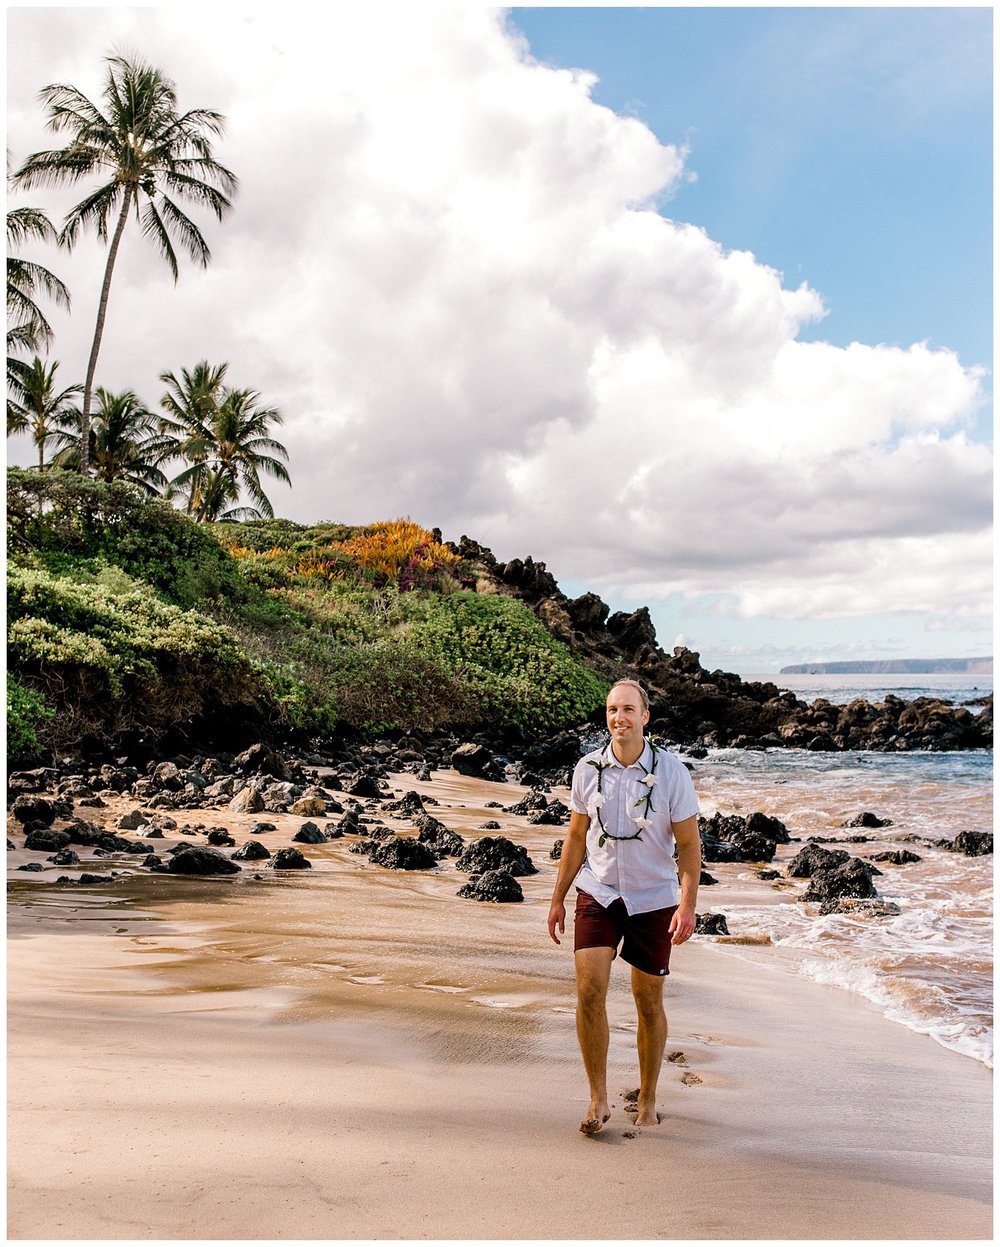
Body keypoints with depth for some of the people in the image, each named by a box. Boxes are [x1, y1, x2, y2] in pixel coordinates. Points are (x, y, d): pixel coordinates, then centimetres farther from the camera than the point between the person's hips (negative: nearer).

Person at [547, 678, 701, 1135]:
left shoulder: (671, 771, -9)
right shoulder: (588, 768, -3)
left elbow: (689, 845, -6)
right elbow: (576, 837, 8)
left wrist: (687, 905, -17)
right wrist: (557, 899, 9)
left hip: (653, 900, -1)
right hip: (597, 894, 1)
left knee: (649, 1002, 9)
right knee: (589, 990, -14)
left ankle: (647, 1101, 27)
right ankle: (598, 1099, 1)